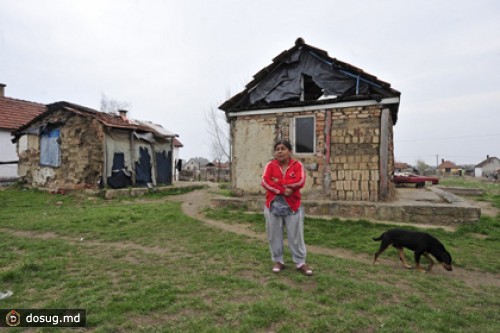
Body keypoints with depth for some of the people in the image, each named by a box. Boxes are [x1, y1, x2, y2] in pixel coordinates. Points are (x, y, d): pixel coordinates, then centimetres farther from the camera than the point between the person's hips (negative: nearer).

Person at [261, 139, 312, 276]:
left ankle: (300, 262, 20)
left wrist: (279, 182, -15)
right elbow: (265, 181, -12)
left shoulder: (297, 165, 0)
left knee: (296, 236, 6)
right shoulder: (270, 165, 2)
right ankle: (278, 261, 25)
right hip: (273, 206, 1)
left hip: (293, 206, -1)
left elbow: (300, 181, -16)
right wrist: (283, 190, -21)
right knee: (274, 235, 9)